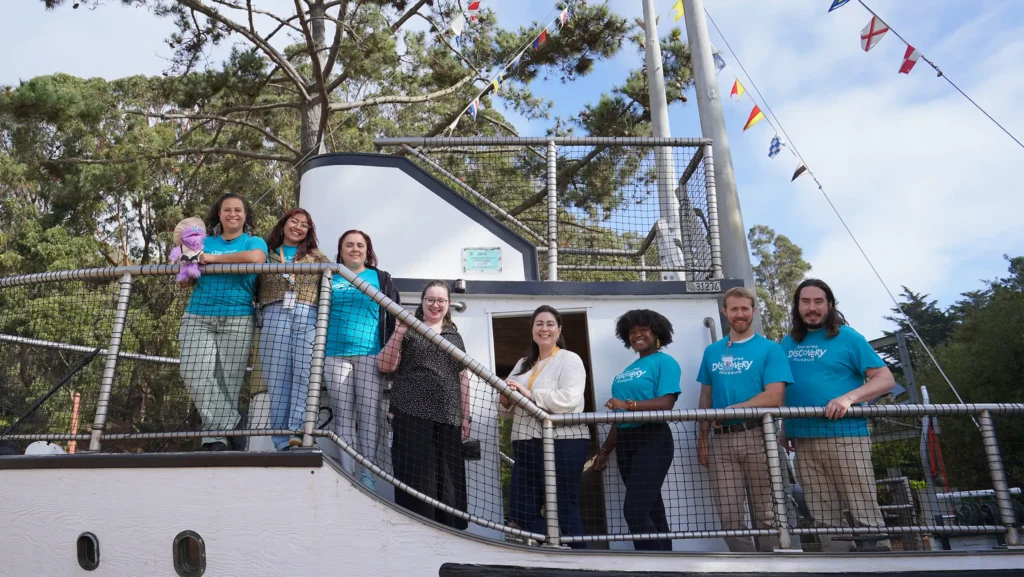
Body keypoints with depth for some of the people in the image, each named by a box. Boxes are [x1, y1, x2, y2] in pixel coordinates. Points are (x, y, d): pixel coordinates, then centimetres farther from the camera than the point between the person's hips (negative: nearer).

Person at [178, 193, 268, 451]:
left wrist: (213, 259, -9)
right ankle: (231, 423, -11)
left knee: (228, 380, -4)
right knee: (194, 372, -18)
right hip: (197, 317, 3)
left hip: (237, 320, -2)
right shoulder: (204, 243, 20)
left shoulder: (253, 241, 10)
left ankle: (216, 437, 2)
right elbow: (184, 281, 18)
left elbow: (256, 259, -16)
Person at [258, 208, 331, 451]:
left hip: (308, 317, 0)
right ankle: (282, 440, -7)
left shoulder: (318, 258, 22)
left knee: (304, 375, -13)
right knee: (277, 377, -6)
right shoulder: (266, 253, 22)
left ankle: (298, 433, -20)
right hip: (274, 316, 0)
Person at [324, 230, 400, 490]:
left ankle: (368, 475, -3)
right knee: (342, 415, 0)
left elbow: (393, 318, 7)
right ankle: (347, 474, 2)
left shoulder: (381, 279, 12)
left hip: (370, 355, -2)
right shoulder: (330, 279, 16)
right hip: (335, 355, 2)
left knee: (368, 415, -4)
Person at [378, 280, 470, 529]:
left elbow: (463, 379, 16)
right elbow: (385, 365, -4)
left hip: (448, 418, 4)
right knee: (417, 477, -5)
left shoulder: (454, 336, 18)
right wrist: (399, 332, -14)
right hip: (413, 415, -4)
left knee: (447, 479, 6)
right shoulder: (409, 330, 6)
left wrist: (465, 417, 11)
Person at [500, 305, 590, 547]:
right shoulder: (523, 364, 20)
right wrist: (506, 398, -2)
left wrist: (530, 393, -17)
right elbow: (509, 409, 21)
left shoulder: (570, 359, -2)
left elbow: (569, 400, -19)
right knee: (521, 510, 9)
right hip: (526, 446, 8)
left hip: (562, 444, -7)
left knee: (565, 510, 0)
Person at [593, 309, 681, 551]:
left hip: (652, 440, -8)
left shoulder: (664, 362, -4)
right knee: (650, 510, 11)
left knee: (635, 511, -14)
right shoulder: (627, 371, 18)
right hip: (626, 443, 8)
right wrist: (605, 451, 19)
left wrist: (628, 404, -28)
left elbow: (666, 404, -18)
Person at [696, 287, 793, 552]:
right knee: (730, 520, 2)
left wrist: (729, 410, -11)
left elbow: (774, 397, -10)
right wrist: (702, 437, 8)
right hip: (721, 440, 3)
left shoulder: (770, 349, 1)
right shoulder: (712, 351, 14)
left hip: (757, 437, -3)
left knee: (766, 516, 3)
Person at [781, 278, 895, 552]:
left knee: (866, 515, -3)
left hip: (845, 436, -4)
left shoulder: (847, 337, 1)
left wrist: (848, 398, -19)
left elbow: (885, 379, -3)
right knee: (824, 520, 8)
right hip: (804, 441, 4)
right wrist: (784, 430, 8)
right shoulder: (788, 343, 14)